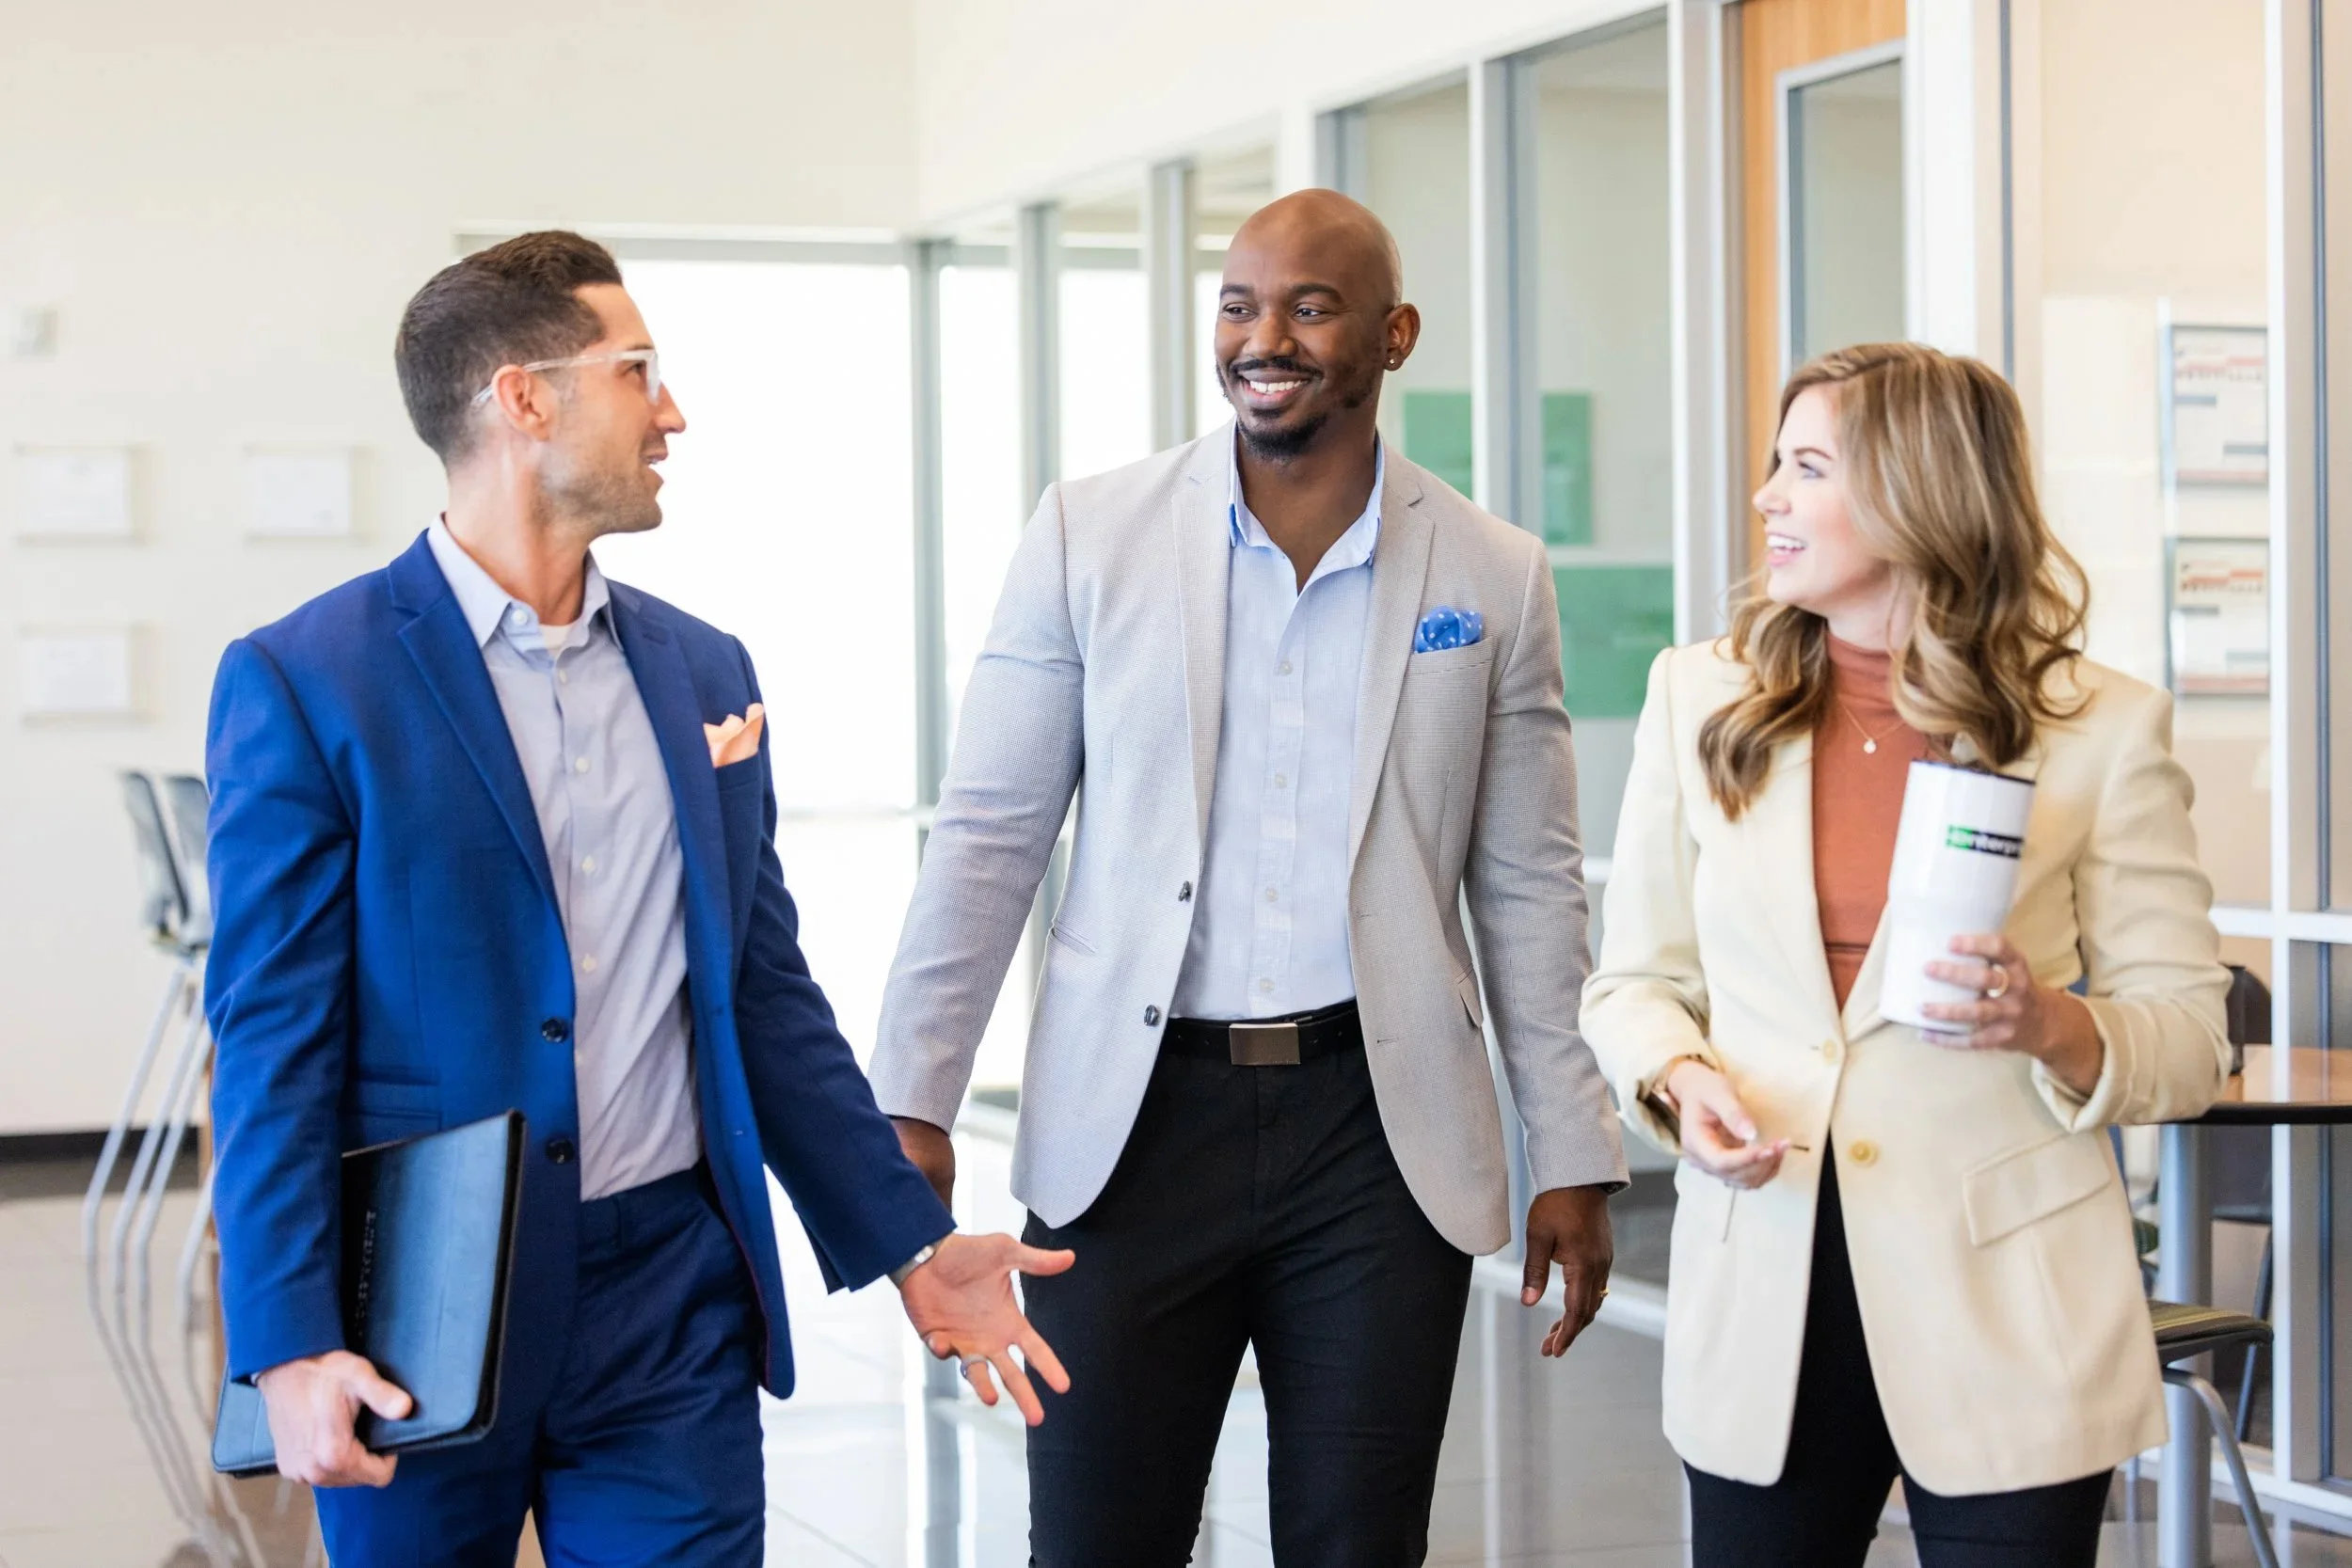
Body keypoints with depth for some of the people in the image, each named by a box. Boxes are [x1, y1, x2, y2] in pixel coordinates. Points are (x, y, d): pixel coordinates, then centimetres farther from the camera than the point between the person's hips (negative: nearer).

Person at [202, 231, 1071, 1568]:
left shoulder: (705, 670, 11)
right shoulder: (305, 681, -5)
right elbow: (273, 1045, -8)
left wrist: (910, 1244, 10)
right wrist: (292, 1349, -14)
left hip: (671, 1304, 4)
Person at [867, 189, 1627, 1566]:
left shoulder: (1495, 577, 3)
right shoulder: (1089, 535, 1)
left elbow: (1528, 888, 7)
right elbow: (990, 838, 3)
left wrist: (1575, 1159, 5)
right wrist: (913, 1103, -2)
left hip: (1380, 1136, 1)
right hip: (1133, 1125, 0)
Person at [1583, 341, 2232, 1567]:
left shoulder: (2100, 728, -2)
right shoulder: (1699, 699, 6)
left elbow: (2188, 1033, 0)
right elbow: (1634, 980, 12)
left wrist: (2055, 1026, -21)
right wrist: (1679, 1078, -10)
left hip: (1998, 1312, -2)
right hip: (1763, 1296, 2)